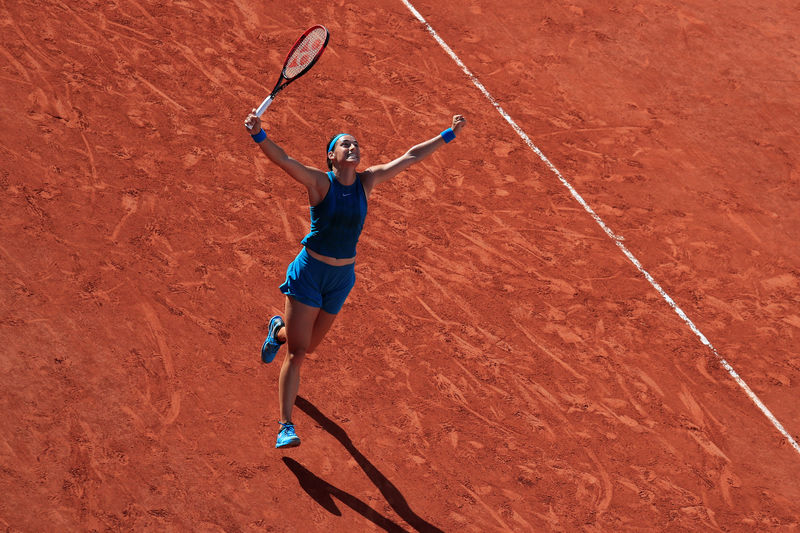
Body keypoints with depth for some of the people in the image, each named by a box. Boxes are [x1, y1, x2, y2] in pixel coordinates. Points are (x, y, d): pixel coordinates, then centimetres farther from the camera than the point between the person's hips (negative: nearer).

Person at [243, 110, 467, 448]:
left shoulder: (367, 181, 0)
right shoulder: (319, 182, -13)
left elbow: (410, 157, 6)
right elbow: (283, 160, -29)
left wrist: (449, 135, 10)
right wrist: (259, 136, -48)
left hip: (342, 277, 5)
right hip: (309, 272, -5)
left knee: (309, 346, 19)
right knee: (297, 352, -8)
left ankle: (279, 329, 55)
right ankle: (286, 427, -2)